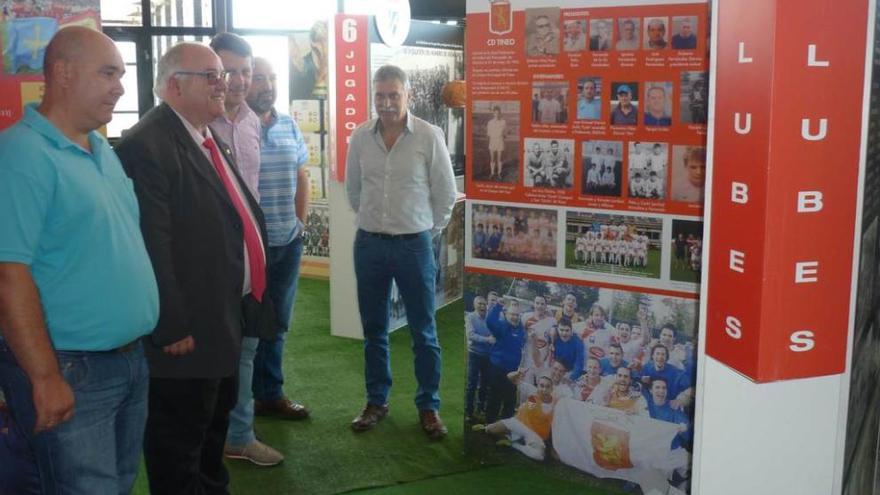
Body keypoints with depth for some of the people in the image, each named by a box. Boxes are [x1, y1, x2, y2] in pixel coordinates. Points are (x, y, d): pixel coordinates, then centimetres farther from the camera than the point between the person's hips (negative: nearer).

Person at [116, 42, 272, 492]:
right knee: (178, 440, 7)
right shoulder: (147, 146, -19)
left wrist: (247, 303, 18)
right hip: (187, 328, -10)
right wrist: (172, 327, -23)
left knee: (215, 423, 24)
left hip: (225, 318, 10)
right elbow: (151, 247, -24)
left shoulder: (211, 141, 13)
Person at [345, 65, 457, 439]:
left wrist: (427, 231, 5)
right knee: (373, 330, 13)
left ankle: (428, 406, 19)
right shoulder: (360, 137, 0)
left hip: (414, 244, -3)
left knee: (423, 332, 6)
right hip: (368, 244, 3)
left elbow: (445, 193, -2)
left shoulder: (429, 136, -9)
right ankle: (376, 401, 27)